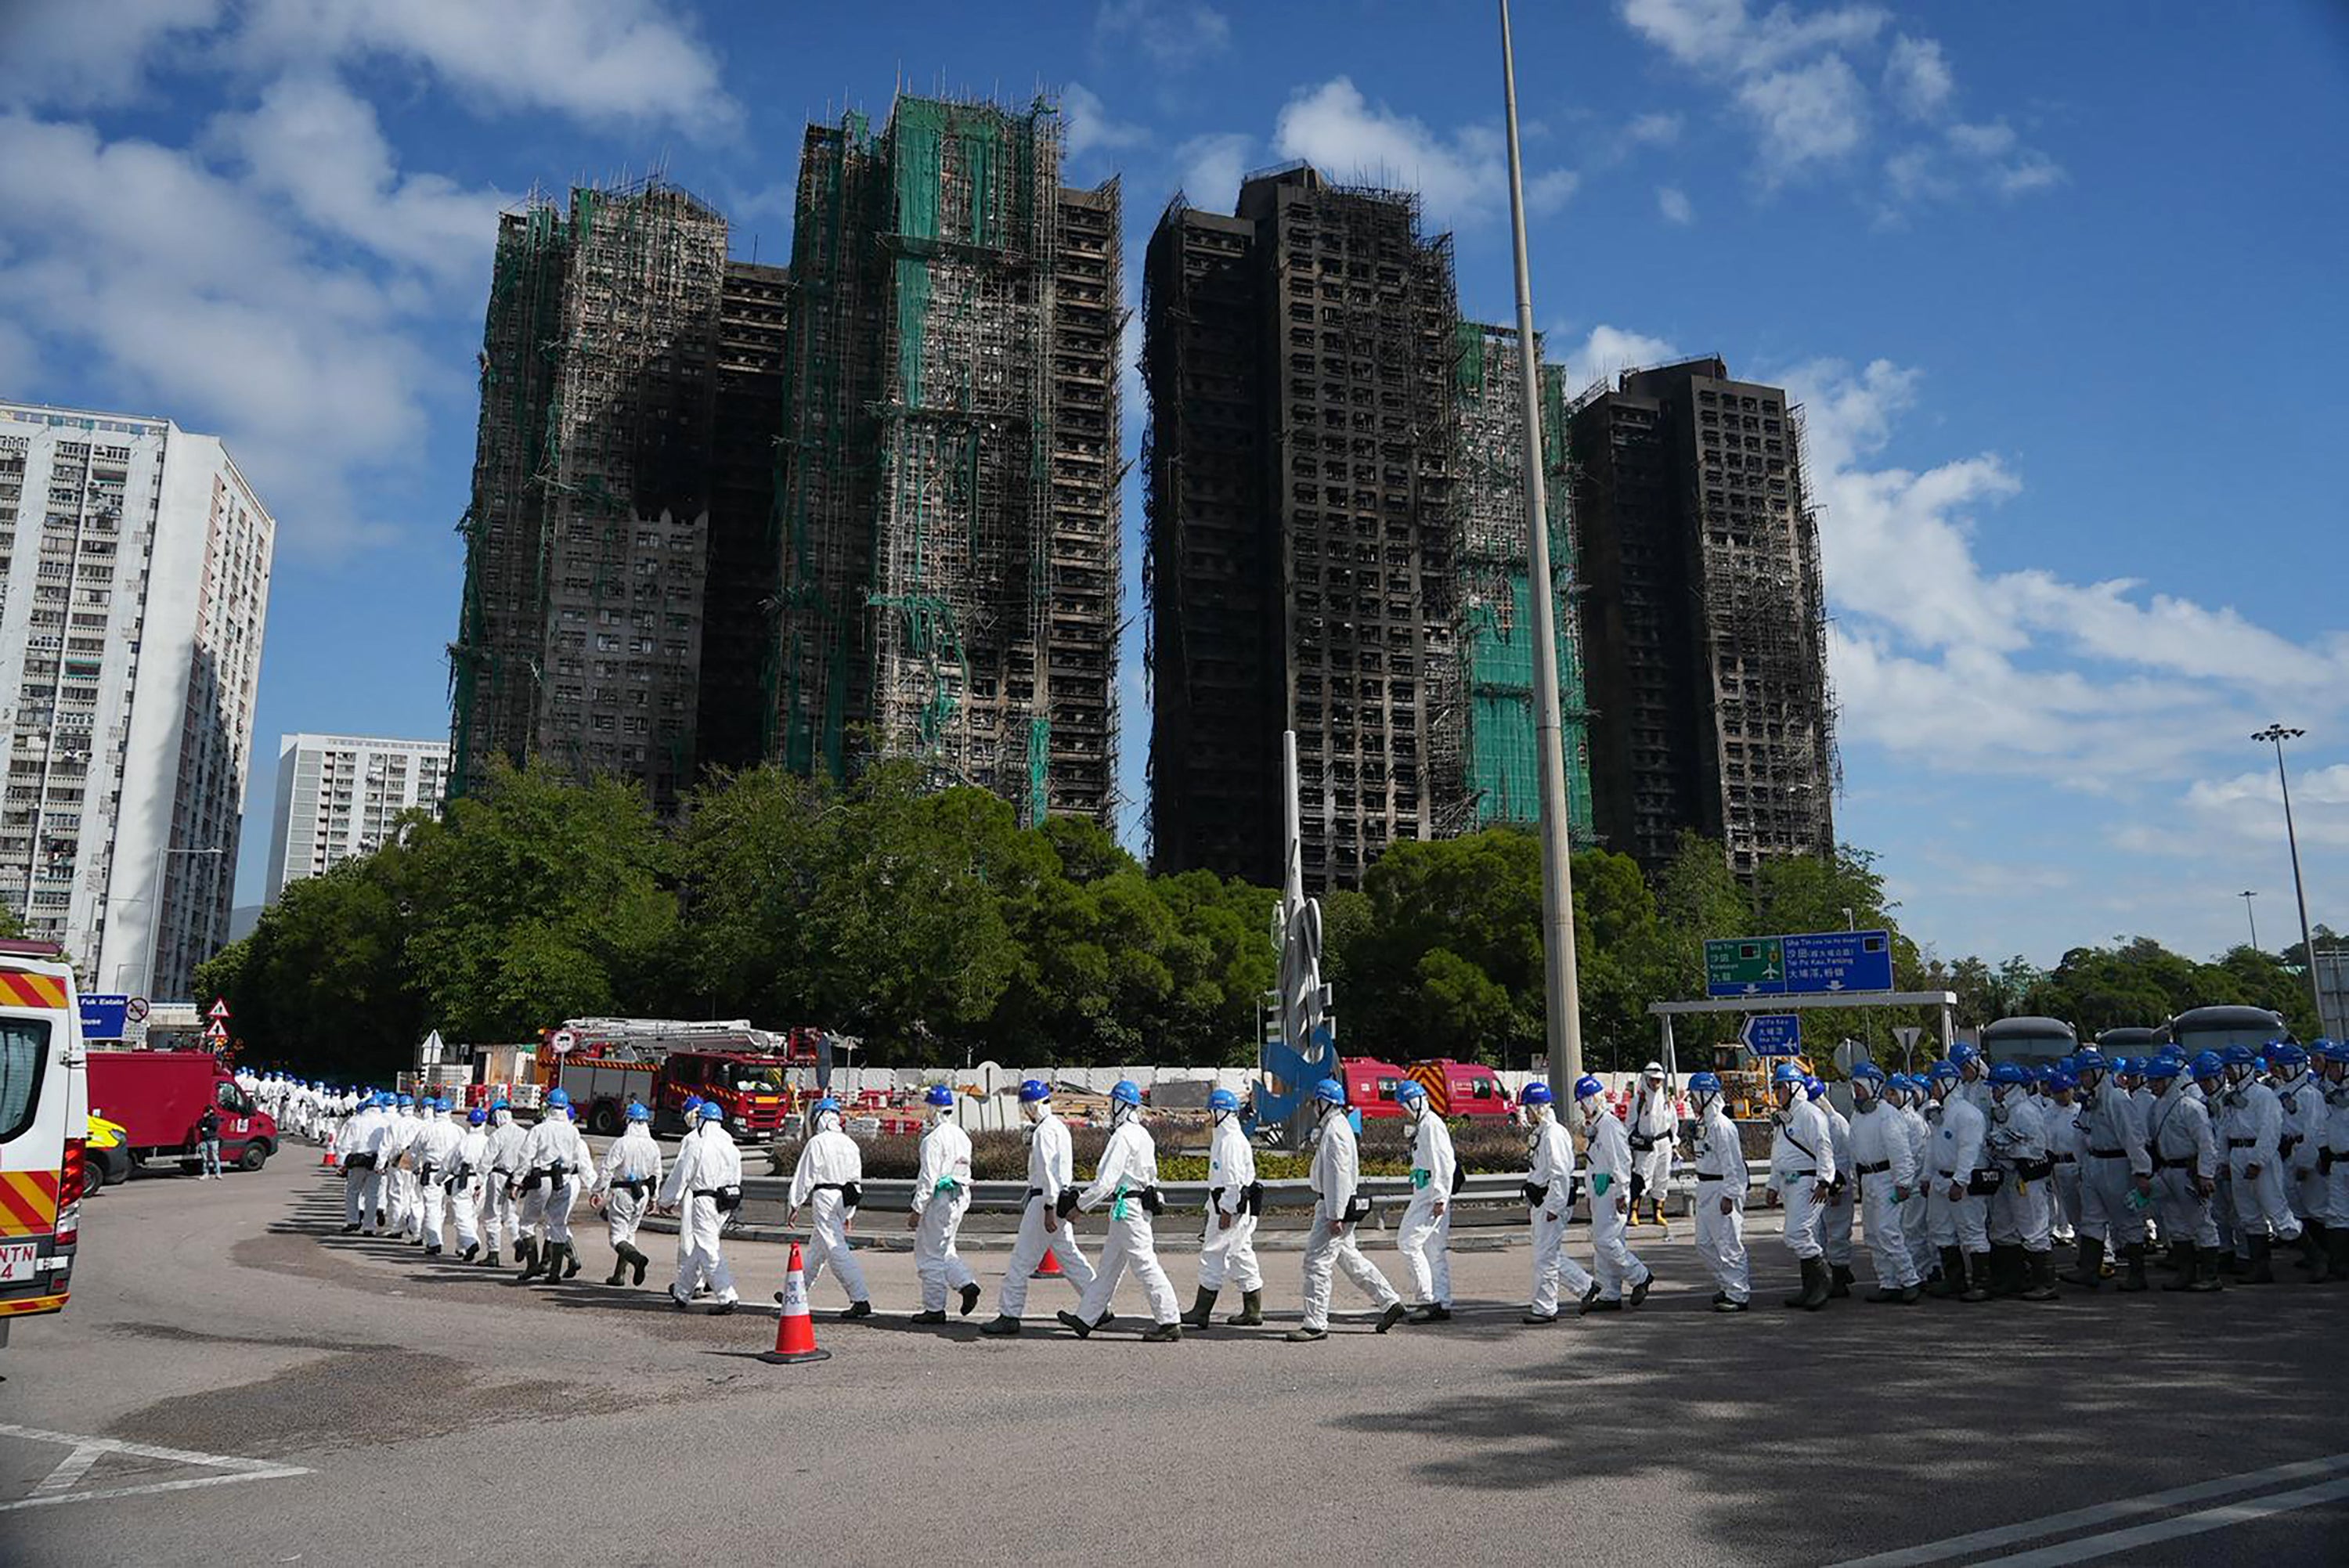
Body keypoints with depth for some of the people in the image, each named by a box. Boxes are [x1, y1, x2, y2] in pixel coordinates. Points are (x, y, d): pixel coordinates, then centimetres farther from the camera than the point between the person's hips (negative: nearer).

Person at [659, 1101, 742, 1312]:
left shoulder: (694, 1141, -10)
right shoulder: (729, 1143, 8)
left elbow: (681, 1174, -7)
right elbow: (737, 1175, 11)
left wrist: (667, 1201, 4)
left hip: (703, 1200, -7)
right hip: (727, 1202, 7)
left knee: (707, 1249, -6)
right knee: (697, 1246, 19)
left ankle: (726, 1297, -13)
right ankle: (682, 1292, 31)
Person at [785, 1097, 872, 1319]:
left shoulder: (817, 1143, -10)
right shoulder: (850, 1143, 12)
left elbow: (804, 1177, -10)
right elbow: (857, 1178, 16)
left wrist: (794, 1205, -2)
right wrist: (849, 1213, 22)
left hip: (825, 1197, -8)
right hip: (845, 1199, 8)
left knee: (837, 1250, -9)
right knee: (816, 1248, 20)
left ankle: (861, 1300, -15)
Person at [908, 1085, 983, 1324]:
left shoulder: (934, 1139, -16)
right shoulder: (962, 1136, 11)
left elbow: (928, 1178, -19)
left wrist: (917, 1209, -14)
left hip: (939, 1199, -9)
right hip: (959, 1197, 9)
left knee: (931, 1255, 2)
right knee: (943, 1250, 20)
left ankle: (934, 1309, 8)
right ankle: (967, 1284, 4)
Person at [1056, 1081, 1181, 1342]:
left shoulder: (1123, 1137, -17)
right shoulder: (1142, 1135, 13)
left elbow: (1106, 1181, -20)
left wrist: (1080, 1203, -8)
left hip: (1127, 1209, -10)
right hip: (1136, 1206, 10)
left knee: (1145, 1264, -6)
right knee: (1109, 1264, 14)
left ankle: (1169, 1322, -3)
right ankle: (1085, 1318, 21)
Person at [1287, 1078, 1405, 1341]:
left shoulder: (1335, 1131, -18)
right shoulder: (1336, 1127, 15)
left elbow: (1339, 1175, -23)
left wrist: (1335, 1216, -23)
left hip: (1335, 1206, -11)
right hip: (1333, 1206, 11)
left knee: (1317, 1262, -7)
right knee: (1350, 1259, 17)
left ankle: (1315, 1324, -2)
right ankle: (1390, 1302, 22)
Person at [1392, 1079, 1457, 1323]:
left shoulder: (1432, 1125, -13)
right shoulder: (1421, 1127, 19)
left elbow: (1444, 1163, -20)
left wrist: (1440, 1198, -22)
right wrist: (1413, 1200, 23)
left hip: (1432, 1196, -10)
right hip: (1424, 1195, 10)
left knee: (1409, 1242, -11)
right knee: (1435, 1250, 10)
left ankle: (1427, 1299, -7)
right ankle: (1442, 1305, 14)